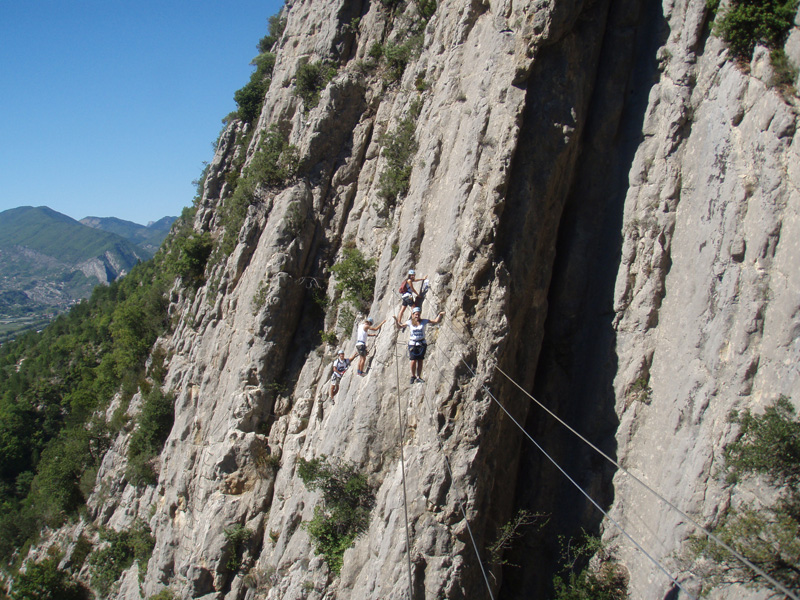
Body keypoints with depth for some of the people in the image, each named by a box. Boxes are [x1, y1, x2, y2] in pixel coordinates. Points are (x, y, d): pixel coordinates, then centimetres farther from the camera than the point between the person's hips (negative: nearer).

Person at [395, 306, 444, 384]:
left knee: (420, 361, 4)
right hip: (412, 344, -1)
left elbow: (436, 321, 1)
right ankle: (413, 376, 13)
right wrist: (397, 321, -5)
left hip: (422, 343, 1)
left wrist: (440, 315, -13)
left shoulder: (424, 321, -1)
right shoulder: (409, 322, -1)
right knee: (413, 361, -8)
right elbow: (400, 326, 12)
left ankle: (418, 377, 14)